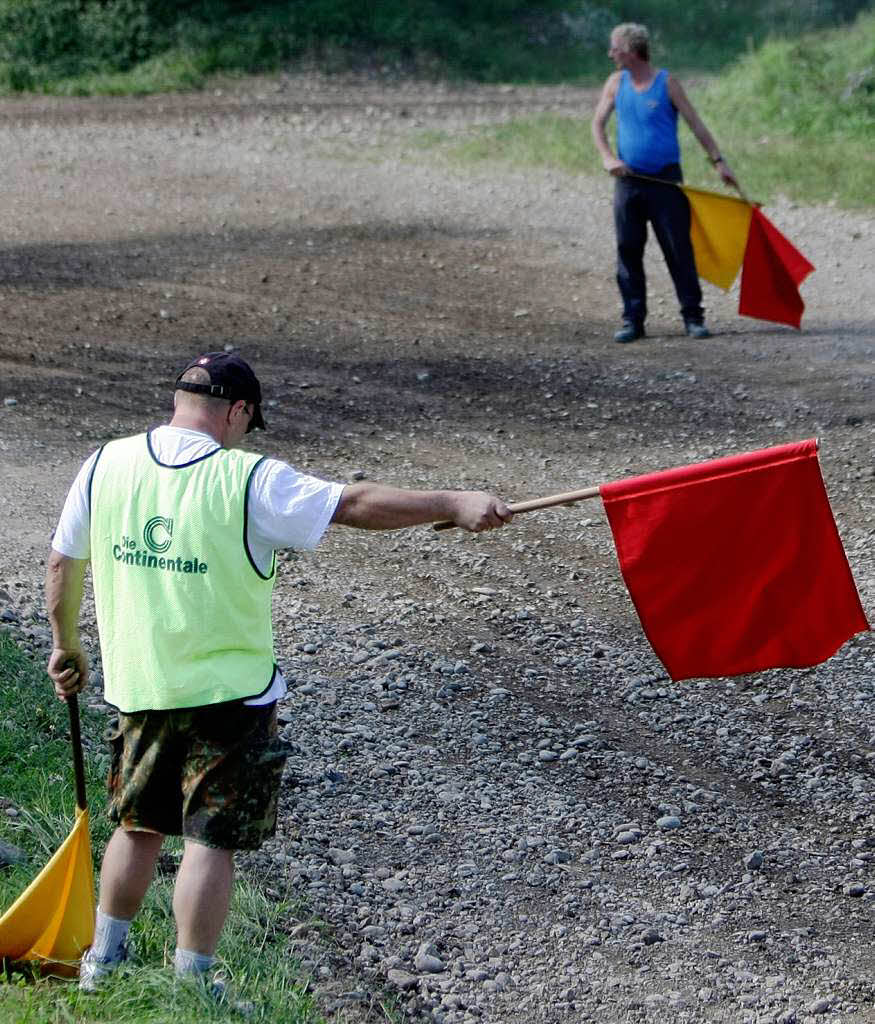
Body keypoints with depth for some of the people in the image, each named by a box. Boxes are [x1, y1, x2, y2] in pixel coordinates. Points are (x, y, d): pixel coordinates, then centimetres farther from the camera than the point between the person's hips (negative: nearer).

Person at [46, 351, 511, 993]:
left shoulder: (105, 466, -2)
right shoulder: (249, 482, -16)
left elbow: (63, 565, 7)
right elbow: (356, 505, -16)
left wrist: (67, 645, 21)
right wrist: (455, 504, -10)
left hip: (137, 685, 5)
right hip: (227, 692, -5)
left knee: (139, 826, 22)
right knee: (211, 839, 4)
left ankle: (104, 959, 33)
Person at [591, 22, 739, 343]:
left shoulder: (667, 83, -4)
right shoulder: (616, 84, 6)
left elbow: (696, 124, -2)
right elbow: (598, 123, 8)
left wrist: (719, 161, -6)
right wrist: (607, 157, -9)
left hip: (666, 180, -4)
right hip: (629, 180, 4)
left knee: (679, 250, -3)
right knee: (628, 251, 3)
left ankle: (693, 316, 4)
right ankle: (633, 319, 9)